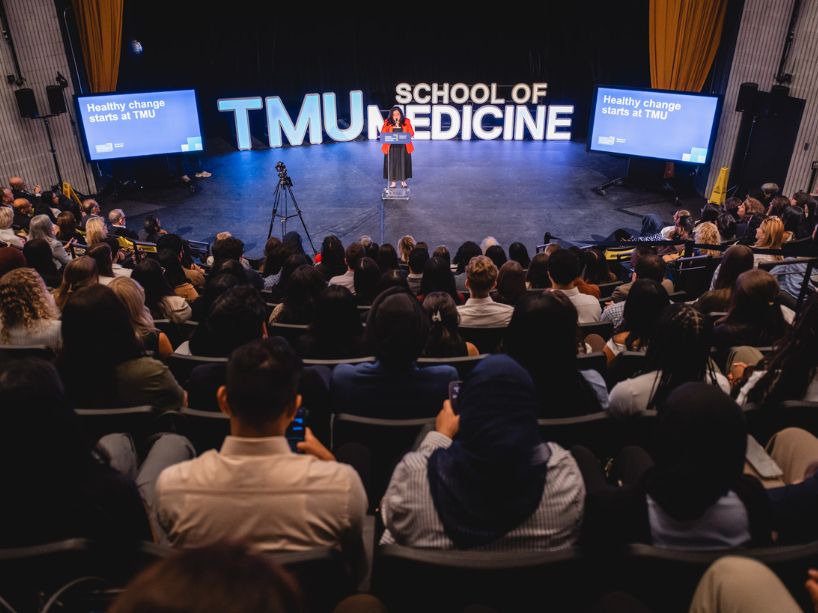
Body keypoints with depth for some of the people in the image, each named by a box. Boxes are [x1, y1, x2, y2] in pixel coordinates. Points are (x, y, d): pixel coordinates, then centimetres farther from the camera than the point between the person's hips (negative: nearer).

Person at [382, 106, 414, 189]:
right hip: (391, 147, 0)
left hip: (403, 147, 0)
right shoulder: (387, 122, 2)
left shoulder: (406, 121, 3)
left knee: (403, 163, 4)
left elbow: (411, 133, 0)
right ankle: (392, 181, 10)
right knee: (392, 164, 1)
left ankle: (403, 181, 16)